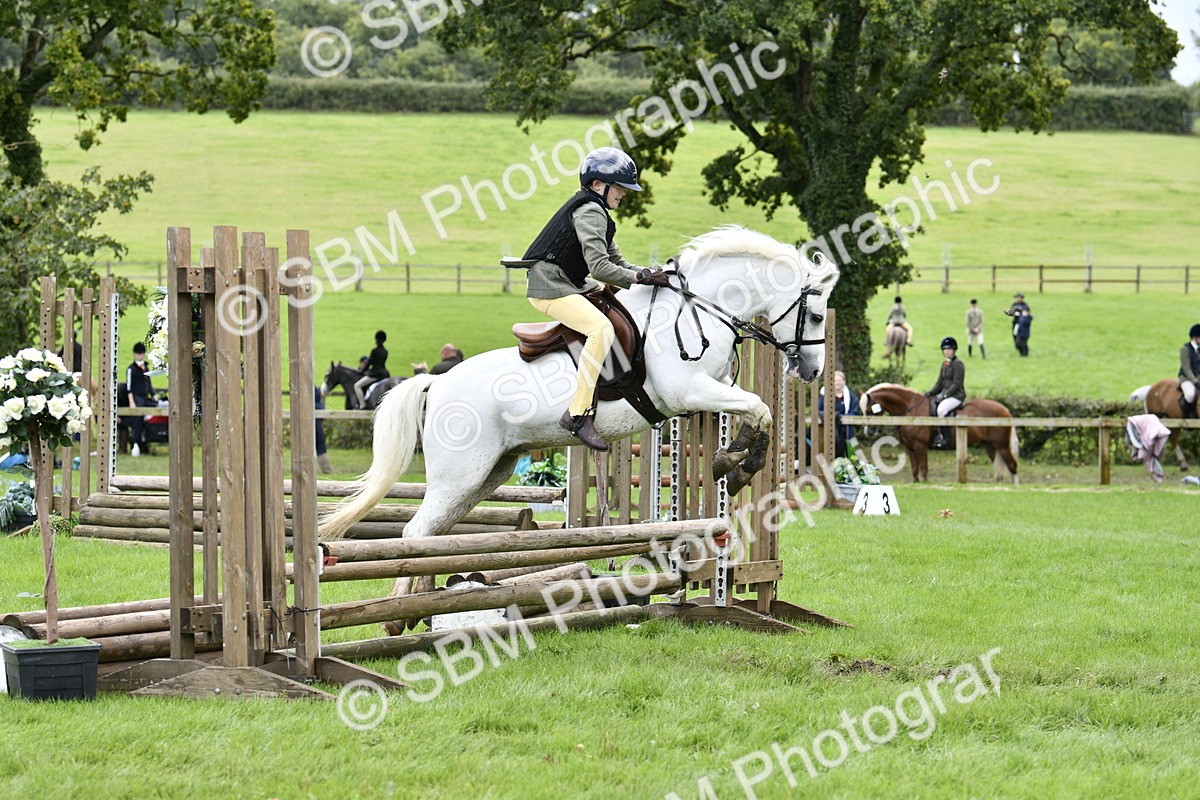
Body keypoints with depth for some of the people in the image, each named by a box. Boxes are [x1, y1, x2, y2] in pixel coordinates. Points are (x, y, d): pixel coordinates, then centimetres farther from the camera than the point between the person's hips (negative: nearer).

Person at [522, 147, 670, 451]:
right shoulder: (590, 212, -13)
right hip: (551, 288, -12)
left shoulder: (595, 211, 20)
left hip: (571, 285, 12)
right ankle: (578, 414, -34)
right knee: (602, 328, -30)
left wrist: (650, 274, 5)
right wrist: (640, 277, -19)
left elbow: (616, 262, 19)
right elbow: (600, 267, -23)